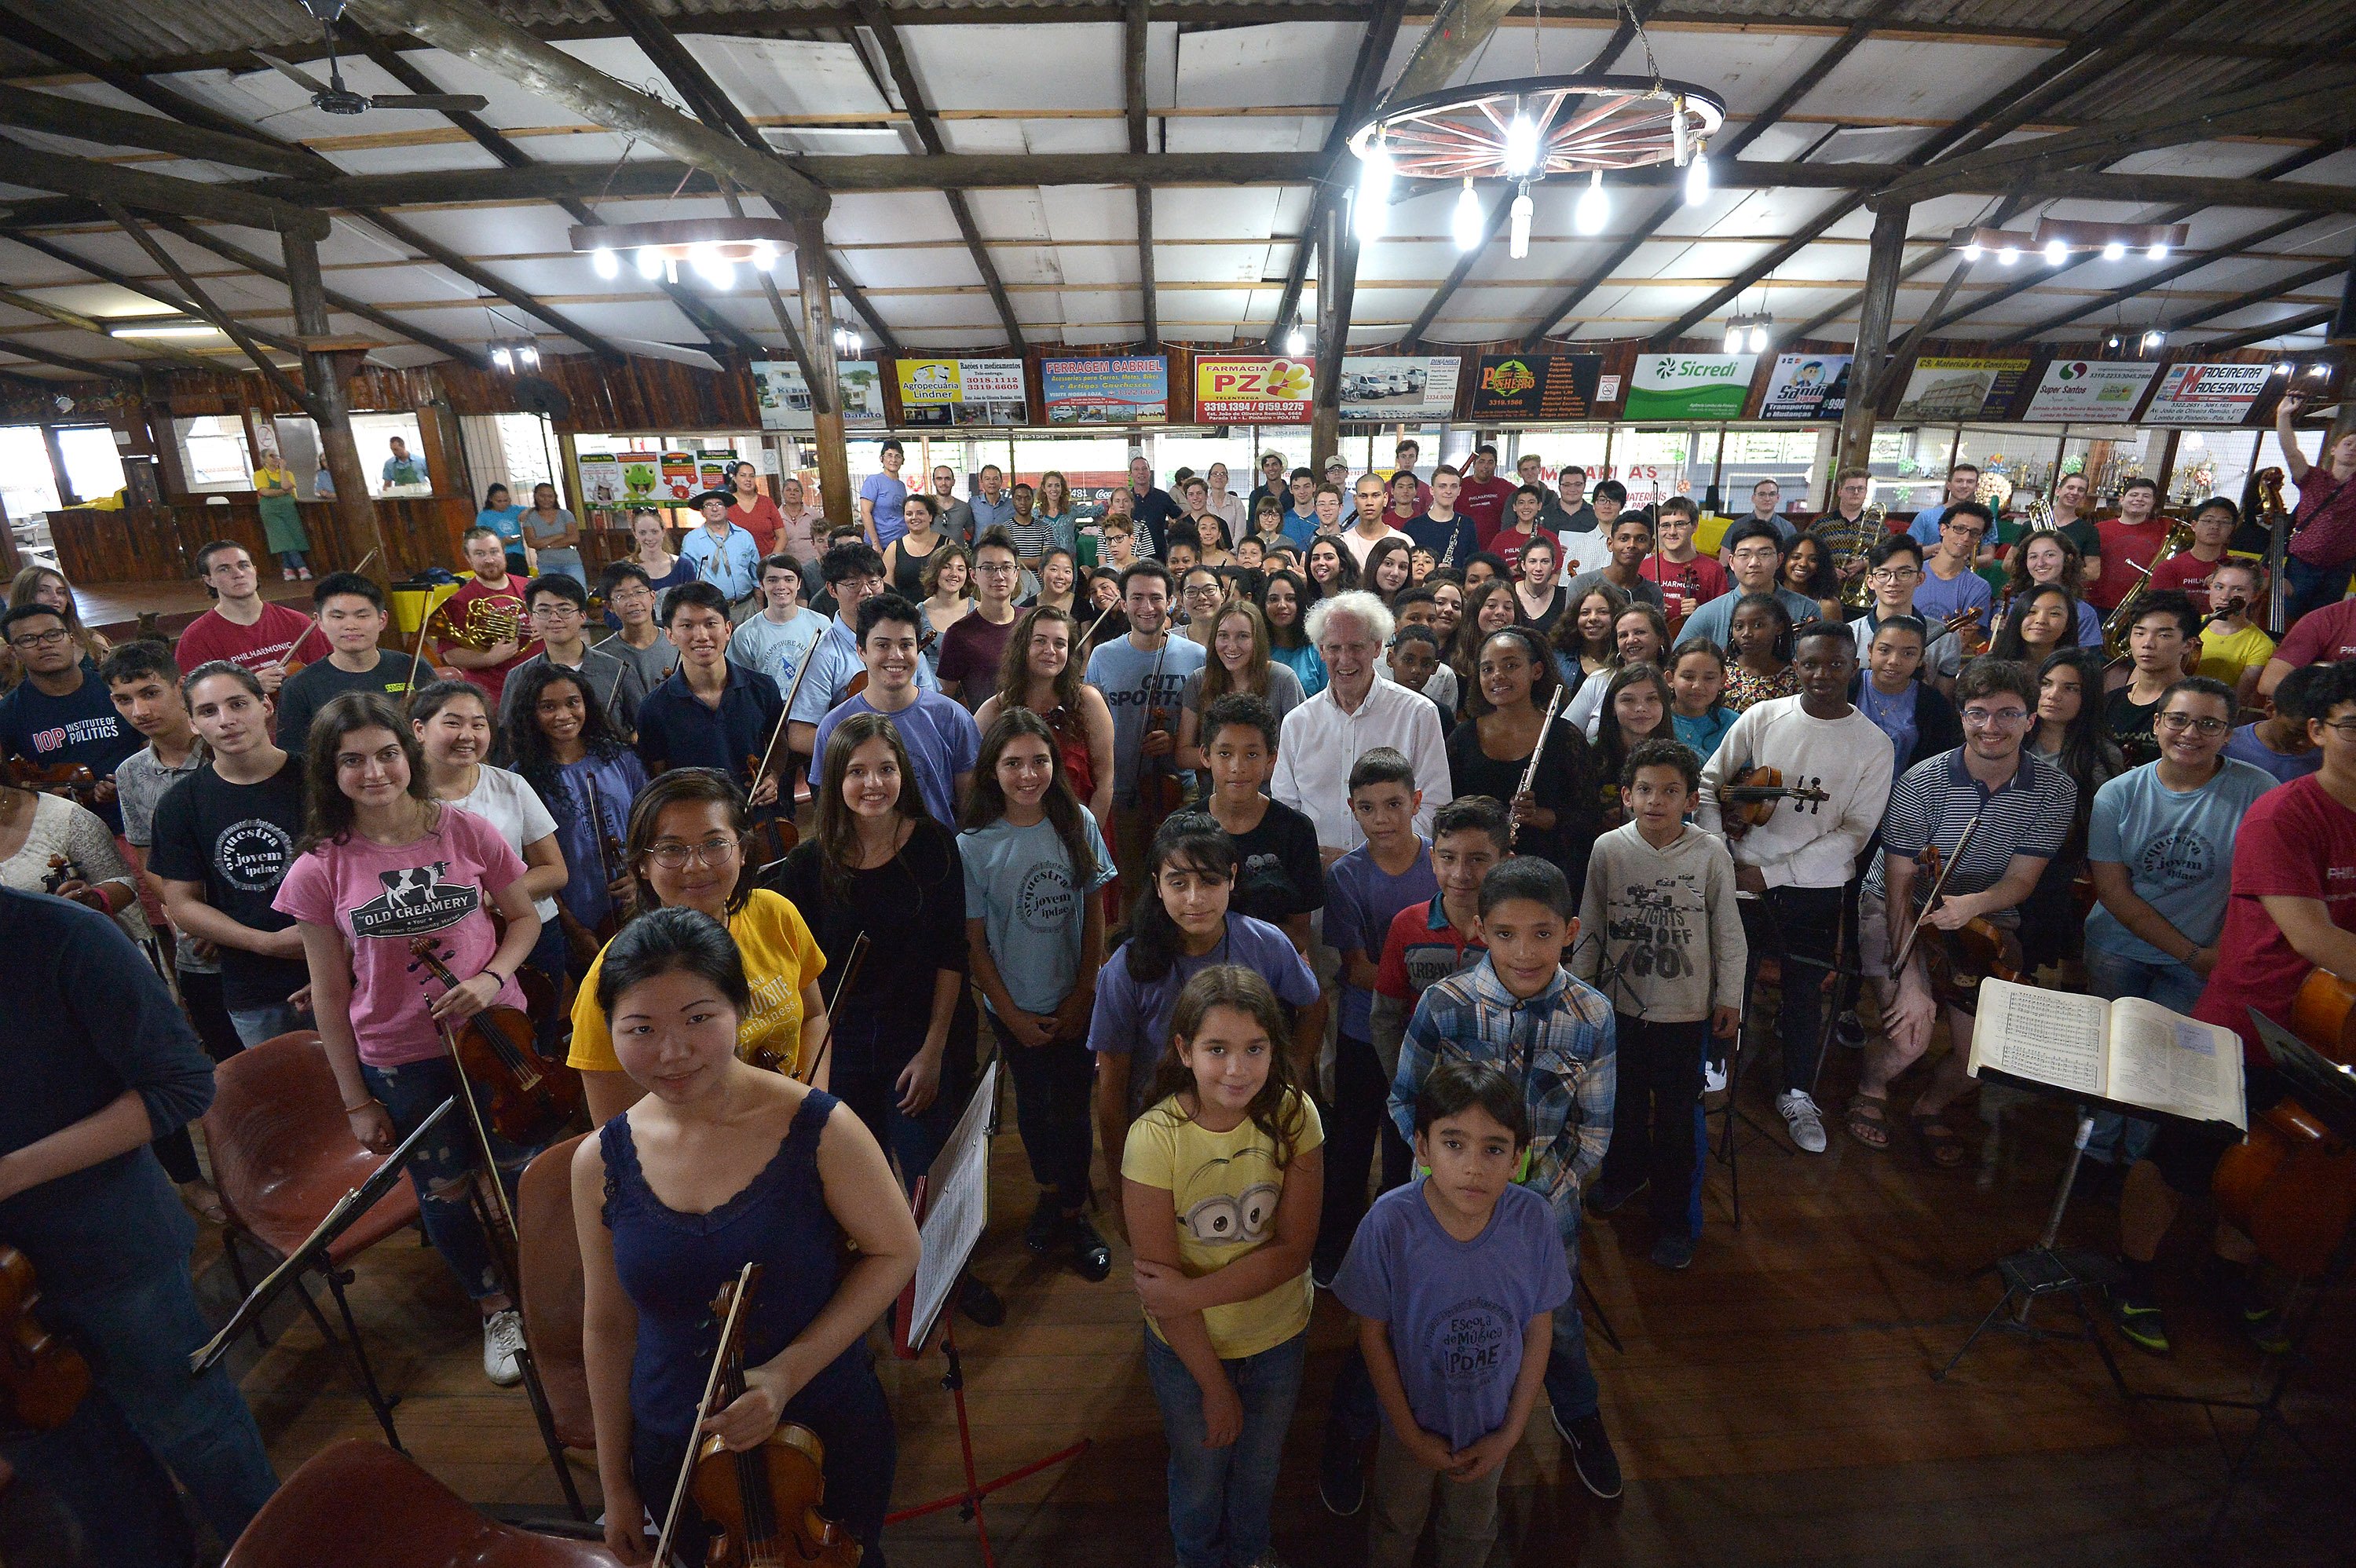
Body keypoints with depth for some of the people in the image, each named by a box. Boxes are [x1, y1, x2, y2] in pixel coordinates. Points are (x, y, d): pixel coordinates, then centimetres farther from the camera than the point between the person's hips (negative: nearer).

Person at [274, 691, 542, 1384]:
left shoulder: (466, 831, -10)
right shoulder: (320, 870, -10)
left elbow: (525, 918, 2)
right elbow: (329, 993, -3)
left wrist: (493, 976, -18)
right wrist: (356, 1100, 0)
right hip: (398, 1061, 0)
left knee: (523, 1173, 13)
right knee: (443, 1192, 16)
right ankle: (497, 1308, 41)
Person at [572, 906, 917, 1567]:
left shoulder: (818, 1128, -23)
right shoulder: (599, 1164, -11)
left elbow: (894, 1251, -11)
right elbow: (608, 1328, 1)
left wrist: (788, 1372, -21)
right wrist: (615, 1484, 8)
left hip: (826, 1436, -2)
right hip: (675, 1456, 2)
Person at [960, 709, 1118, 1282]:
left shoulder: (1079, 825, -10)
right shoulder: (974, 846, -15)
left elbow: (1095, 914, -2)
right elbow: (975, 941, -9)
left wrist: (1083, 993, -5)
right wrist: (1014, 1017, -7)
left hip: (1074, 1002, 0)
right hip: (1014, 1007, 0)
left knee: (1073, 1105, 8)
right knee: (1032, 1100, 20)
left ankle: (1072, 1213, 32)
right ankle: (1050, 1190, 46)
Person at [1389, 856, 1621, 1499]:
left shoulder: (1592, 1016, -16)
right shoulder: (1444, 1003, -22)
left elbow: (1594, 1128, -5)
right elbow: (1405, 1100, -10)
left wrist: (1547, 1192, -11)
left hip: (1546, 1200, 1)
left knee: (1557, 1318, 24)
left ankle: (1578, 1416, 56)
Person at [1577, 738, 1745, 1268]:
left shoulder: (1711, 854, -12)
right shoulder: (1608, 849, -8)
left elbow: (1728, 933, -3)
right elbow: (1590, 926, 2)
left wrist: (1729, 998, 1)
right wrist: (1577, 987, 5)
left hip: (1686, 1009, -2)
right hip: (1620, 1002, 2)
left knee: (1678, 1118, 6)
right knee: (1623, 1102, 22)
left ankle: (1676, 1221, 26)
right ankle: (1623, 1173, 49)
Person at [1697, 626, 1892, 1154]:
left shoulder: (1874, 745, -6)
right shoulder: (1762, 718, -4)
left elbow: (1855, 833, -8)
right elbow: (1709, 783, 2)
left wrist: (1769, 874, -13)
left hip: (1816, 888, 0)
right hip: (1741, 879, 0)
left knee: (1804, 992, 13)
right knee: (1731, 978, 12)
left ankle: (1797, 1094, 34)